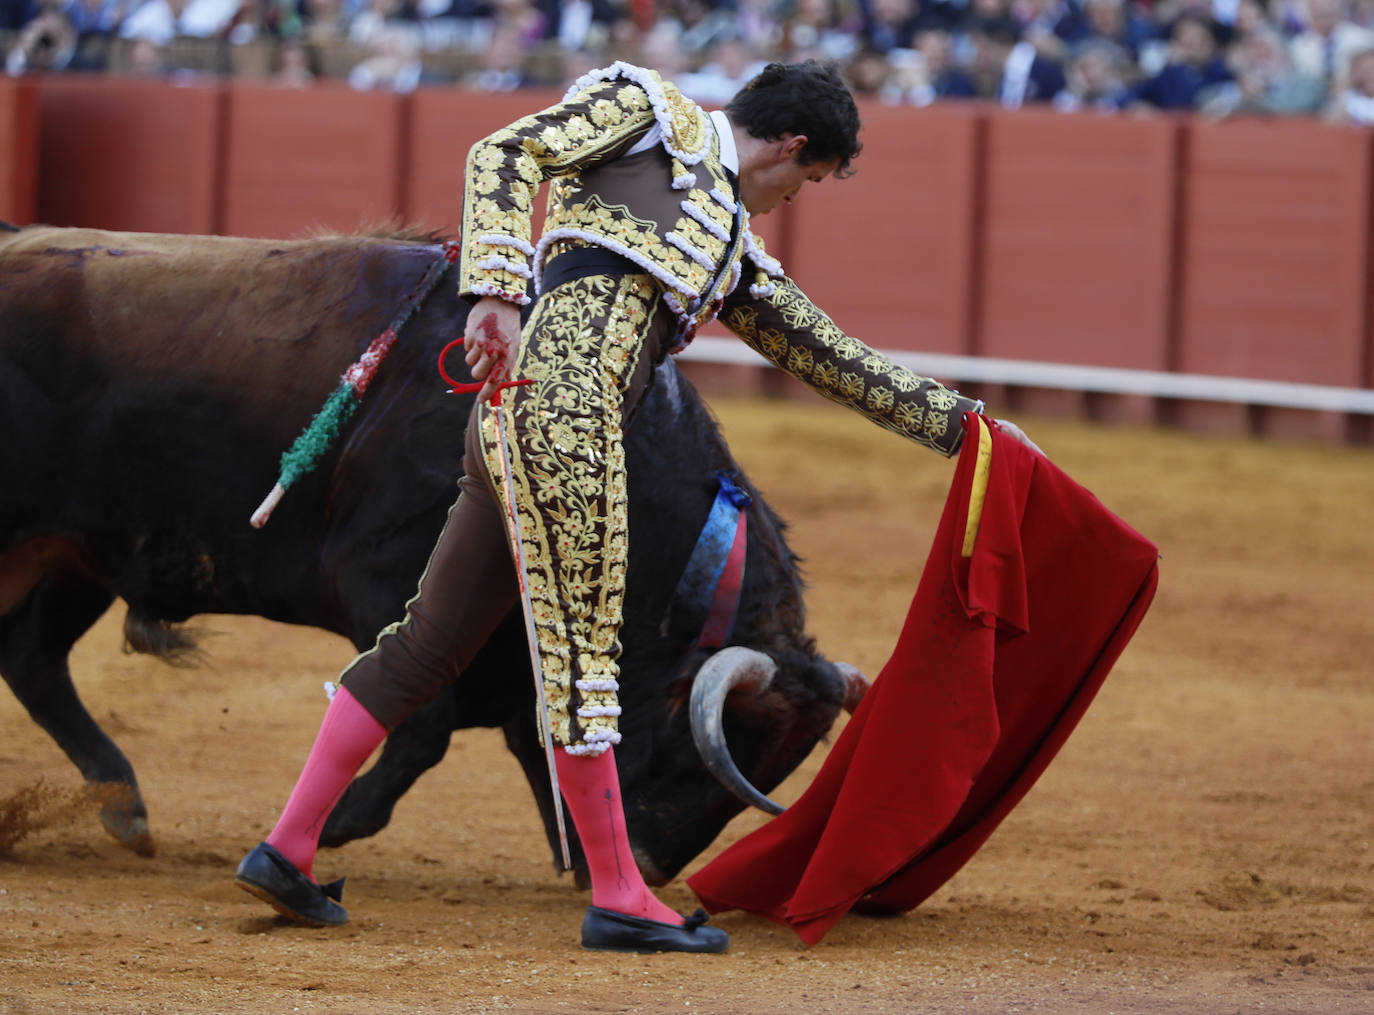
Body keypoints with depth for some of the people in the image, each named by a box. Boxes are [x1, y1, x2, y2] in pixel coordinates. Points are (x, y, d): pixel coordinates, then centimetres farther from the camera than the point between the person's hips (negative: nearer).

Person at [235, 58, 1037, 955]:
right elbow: (505, 155, -3)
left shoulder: (736, 259, 30)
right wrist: (498, 291, -17)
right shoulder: (650, 113, 9)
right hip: (556, 398, -9)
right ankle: (618, 897, -1)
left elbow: (834, 359, 34)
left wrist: (960, 422, 33)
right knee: (581, 647, -5)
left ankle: (288, 850, 12)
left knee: (428, 646, 10)